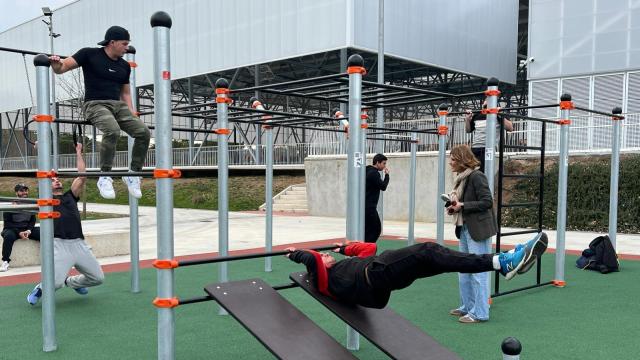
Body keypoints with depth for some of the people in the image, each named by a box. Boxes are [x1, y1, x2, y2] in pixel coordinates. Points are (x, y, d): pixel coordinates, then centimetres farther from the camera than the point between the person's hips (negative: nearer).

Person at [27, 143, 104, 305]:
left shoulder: (71, 196, 21)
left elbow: (82, 177, 13)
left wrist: (78, 153, 17)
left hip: (79, 244, 4)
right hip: (60, 244, -4)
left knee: (98, 278, 7)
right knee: (55, 282, -20)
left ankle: (72, 281, 35)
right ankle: (40, 288, 16)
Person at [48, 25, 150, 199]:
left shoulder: (124, 66, 15)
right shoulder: (89, 54, 0)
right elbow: (61, 68, -1)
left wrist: (131, 112, 9)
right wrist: (56, 63, -25)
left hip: (118, 105, 6)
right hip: (95, 105, -6)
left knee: (144, 132, -16)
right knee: (112, 130, -36)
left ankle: (133, 174, 0)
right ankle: (104, 177, -23)